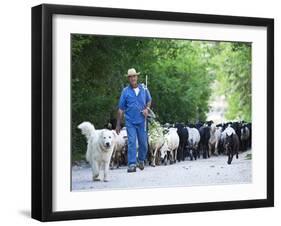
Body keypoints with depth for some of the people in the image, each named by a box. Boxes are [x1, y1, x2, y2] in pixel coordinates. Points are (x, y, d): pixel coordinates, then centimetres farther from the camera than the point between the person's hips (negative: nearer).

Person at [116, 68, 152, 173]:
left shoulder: (143, 88, 2)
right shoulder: (125, 91, -3)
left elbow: (149, 100, 19)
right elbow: (121, 109, 1)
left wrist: (146, 109, -3)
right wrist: (118, 124, 1)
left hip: (141, 120, 2)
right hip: (130, 121, -2)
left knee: (143, 143, 8)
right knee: (131, 142, -10)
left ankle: (141, 160, 32)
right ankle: (132, 164, -11)